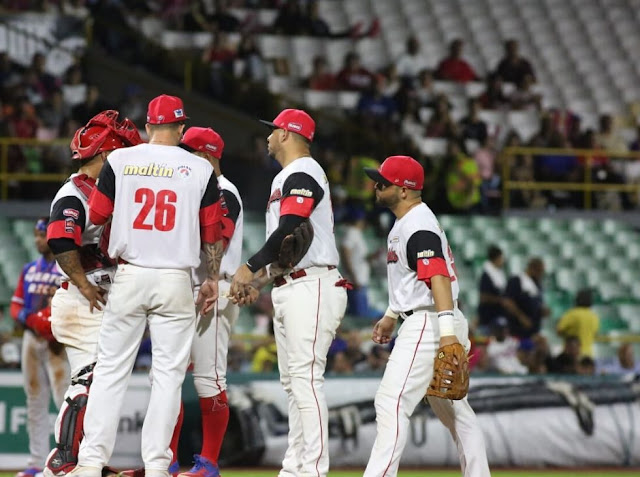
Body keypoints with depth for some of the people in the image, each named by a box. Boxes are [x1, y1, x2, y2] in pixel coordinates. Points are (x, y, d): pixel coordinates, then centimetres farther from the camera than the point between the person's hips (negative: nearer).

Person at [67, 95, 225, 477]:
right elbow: (212, 233, 4)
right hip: (176, 280, 0)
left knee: (111, 369, 5)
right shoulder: (201, 169, 1)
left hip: (128, 276, 1)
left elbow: (97, 216, 6)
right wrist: (213, 279, 15)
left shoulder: (119, 161, 0)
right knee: (169, 373, 4)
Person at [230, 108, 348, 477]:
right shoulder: (287, 177, 22)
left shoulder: (302, 174, -10)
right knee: (292, 381, 11)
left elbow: (290, 230, -22)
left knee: (306, 377, -16)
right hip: (288, 290, 11)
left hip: (311, 287, -11)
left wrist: (251, 267, -17)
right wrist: (261, 273, 19)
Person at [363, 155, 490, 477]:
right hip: (422, 323, 11)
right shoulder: (405, 223, 17)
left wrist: (447, 330, -37)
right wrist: (391, 315, 35)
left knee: (391, 402, -16)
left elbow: (438, 276, -28)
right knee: (455, 410, 14)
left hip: (428, 324, -11)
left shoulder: (419, 227, -17)